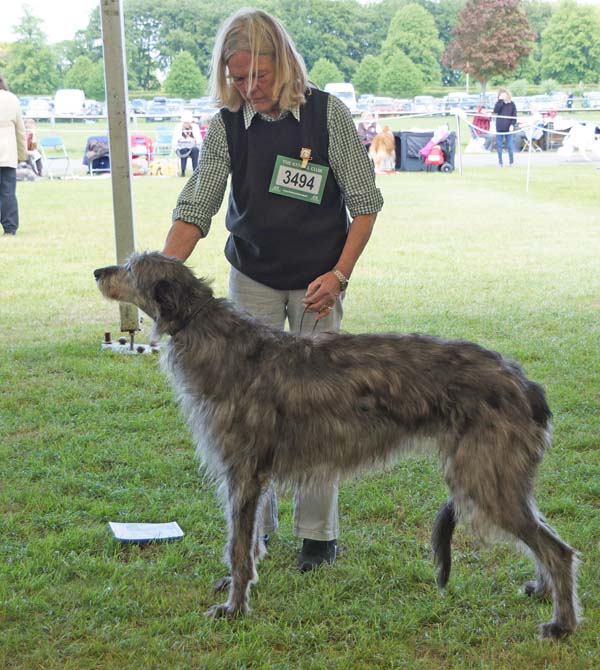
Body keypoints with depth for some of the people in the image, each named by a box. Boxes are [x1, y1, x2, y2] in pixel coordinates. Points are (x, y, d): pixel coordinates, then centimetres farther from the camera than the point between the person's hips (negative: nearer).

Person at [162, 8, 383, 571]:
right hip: (253, 278, 2)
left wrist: (339, 274, -15)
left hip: (317, 282, -2)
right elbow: (194, 211, -8)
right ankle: (253, 526, 18)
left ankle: (318, 533, 14)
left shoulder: (327, 113, -12)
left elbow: (365, 203, -7)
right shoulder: (226, 126, -6)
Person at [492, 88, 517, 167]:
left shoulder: (512, 104, 5)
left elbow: (514, 116, 4)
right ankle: (500, 162, 9)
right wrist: (500, 100, -13)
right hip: (499, 128, 1)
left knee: (509, 146, 1)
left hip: (508, 128, -1)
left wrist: (512, 125, -9)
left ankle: (511, 161, 8)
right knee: (499, 146, 3)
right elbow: (495, 111, -12)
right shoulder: (498, 103, 7)